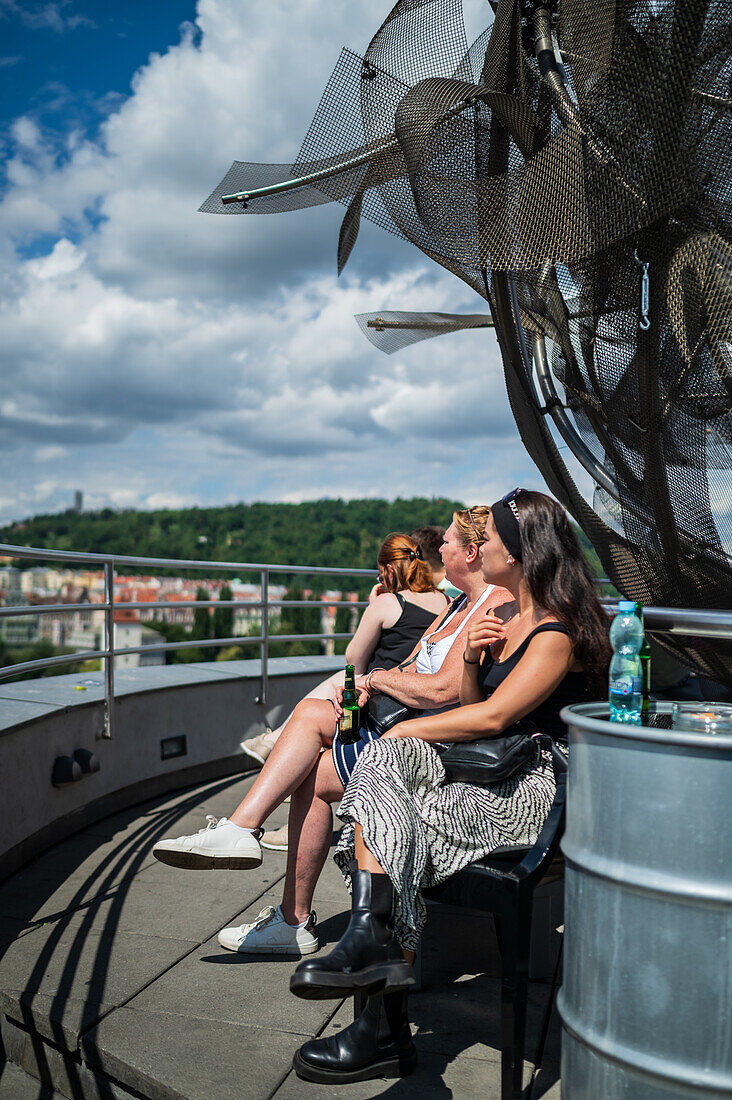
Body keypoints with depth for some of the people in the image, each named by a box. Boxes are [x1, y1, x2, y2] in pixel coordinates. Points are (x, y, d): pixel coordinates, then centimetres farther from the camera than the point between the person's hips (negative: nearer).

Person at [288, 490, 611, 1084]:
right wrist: (471, 657, -1)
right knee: (385, 759, -17)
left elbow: (493, 716, -18)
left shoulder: (558, 634, -11)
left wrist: (403, 731, -10)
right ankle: (374, 936, -27)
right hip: (482, 774, 8)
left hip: (529, 793, -8)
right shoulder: (502, 617, 17)